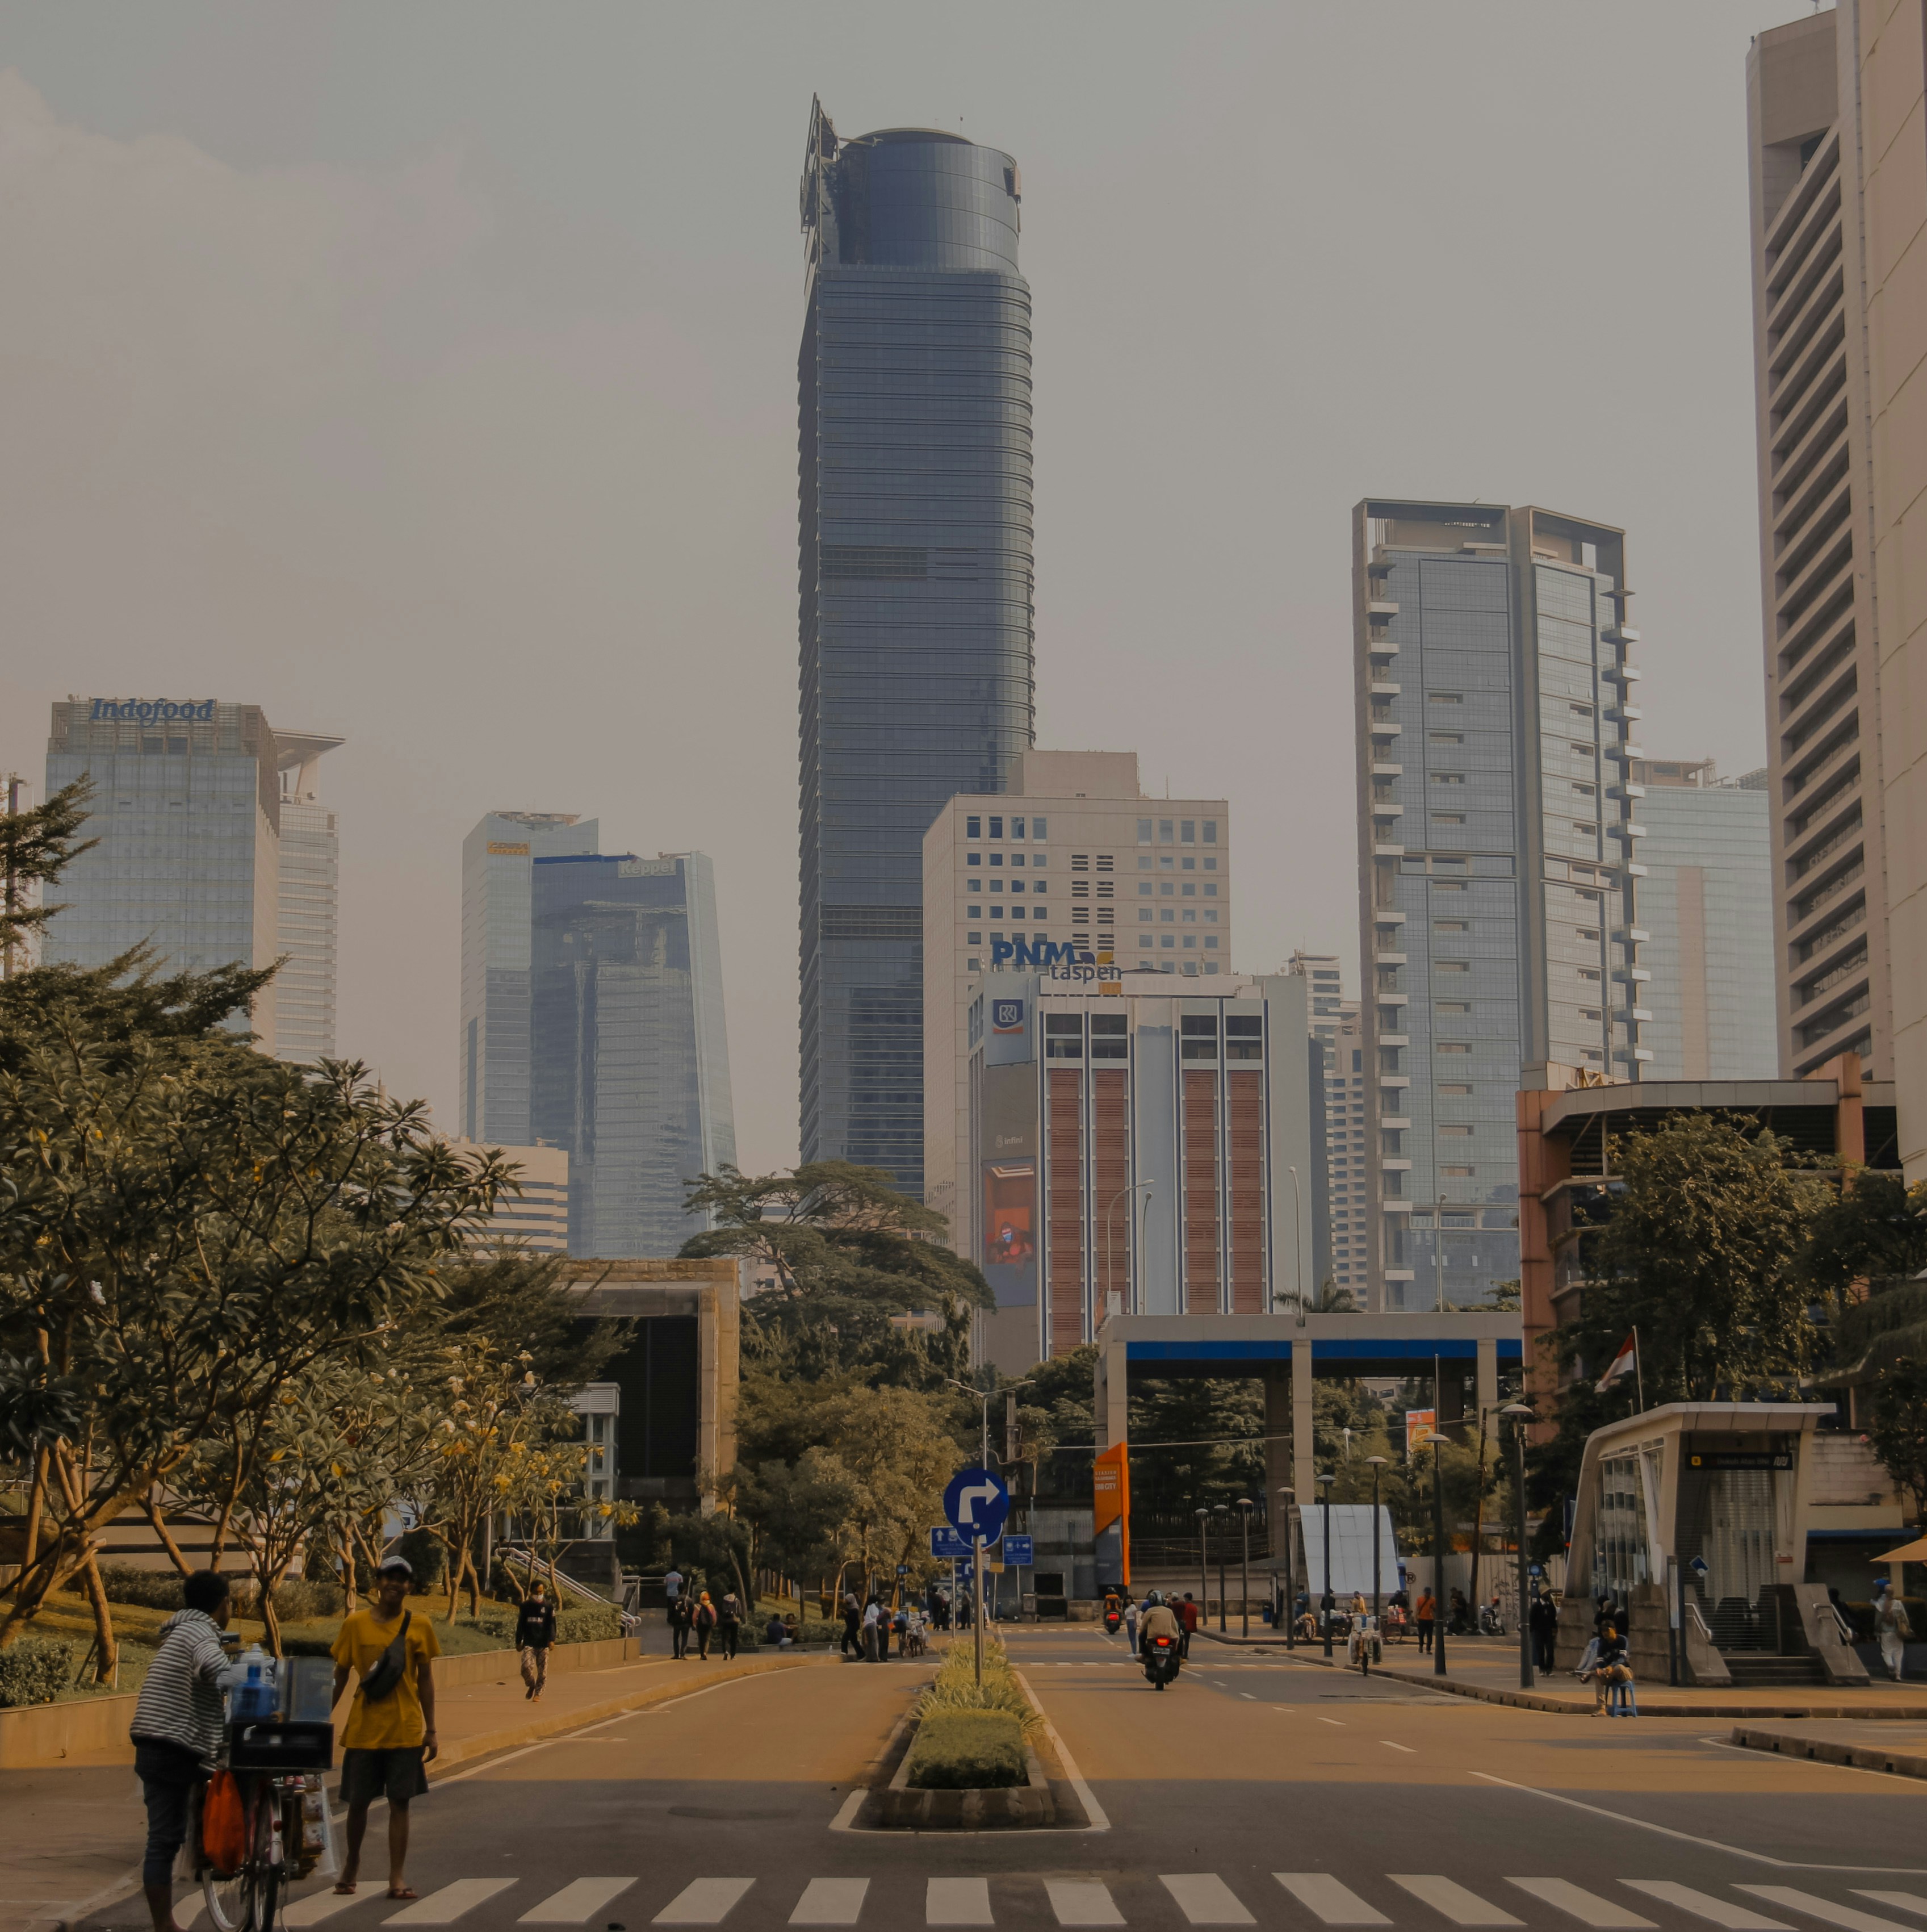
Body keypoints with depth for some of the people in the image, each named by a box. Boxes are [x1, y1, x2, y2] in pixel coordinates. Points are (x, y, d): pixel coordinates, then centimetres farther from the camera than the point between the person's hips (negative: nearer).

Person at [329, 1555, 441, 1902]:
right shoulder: (355, 1624, -1)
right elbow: (340, 1676, 6)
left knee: (400, 1802, -2)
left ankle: (397, 1877, 2)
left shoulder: (419, 1626, 0)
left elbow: (425, 1681, 5)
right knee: (358, 1800, 8)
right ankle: (352, 1863, 31)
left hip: (405, 1730, 0)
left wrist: (430, 1730, 3)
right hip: (363, 1729, 0)